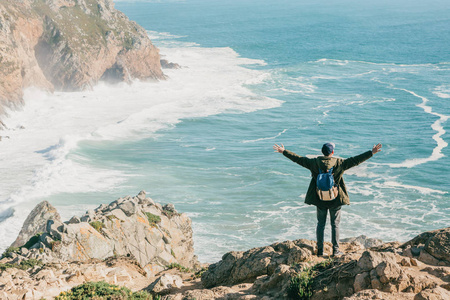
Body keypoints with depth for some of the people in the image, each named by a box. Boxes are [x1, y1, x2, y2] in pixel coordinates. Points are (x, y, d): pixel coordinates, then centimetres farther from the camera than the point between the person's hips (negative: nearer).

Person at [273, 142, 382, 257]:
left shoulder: (315, 163, -6)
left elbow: (298, 159, 0)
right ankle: (335, 250, 10)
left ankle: (320, 250, 13)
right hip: (335, 199, -2)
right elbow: (355, 160, -10)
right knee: (335, 224, 8)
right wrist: (371, 153, -5)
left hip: (320, 199, 2)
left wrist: (284, 151, 9)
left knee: (321, 223, 11)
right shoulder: (339, 163, -11)